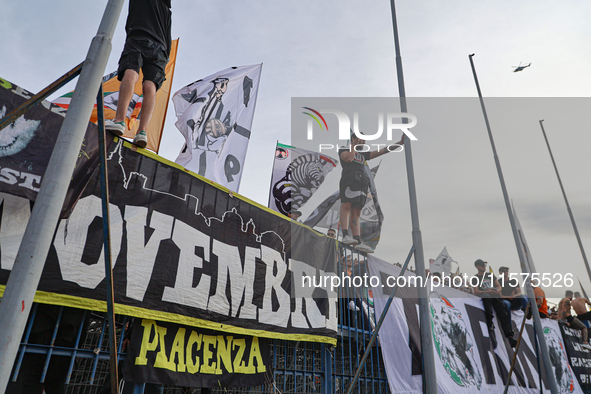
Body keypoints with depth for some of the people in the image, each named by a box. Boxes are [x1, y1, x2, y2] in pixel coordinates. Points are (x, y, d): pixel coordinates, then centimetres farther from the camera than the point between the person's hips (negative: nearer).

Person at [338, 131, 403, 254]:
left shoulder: (363, 154, 35)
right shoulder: (343, 150, 19)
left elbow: (382, 151, 31)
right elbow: (349, 159, -5)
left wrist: (400, 143, 25)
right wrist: (354, 145, 11)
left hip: (361, 184, 6)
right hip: (349, 180, -6)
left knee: (356, 212, -3)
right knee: (346, 206, -22)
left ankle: (358, 241, -13)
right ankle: (346, 235, -35)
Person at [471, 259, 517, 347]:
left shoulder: (491, 275, 26)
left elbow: (499, 286, 21)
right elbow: (476, 292, 1)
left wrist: (498, 290, -3)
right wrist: (487, 291, -15)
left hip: (495, 296, 4)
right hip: (485, 296, -3)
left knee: (504, 314, -15)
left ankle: (510, 337, -21)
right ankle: (490, 326, -36)